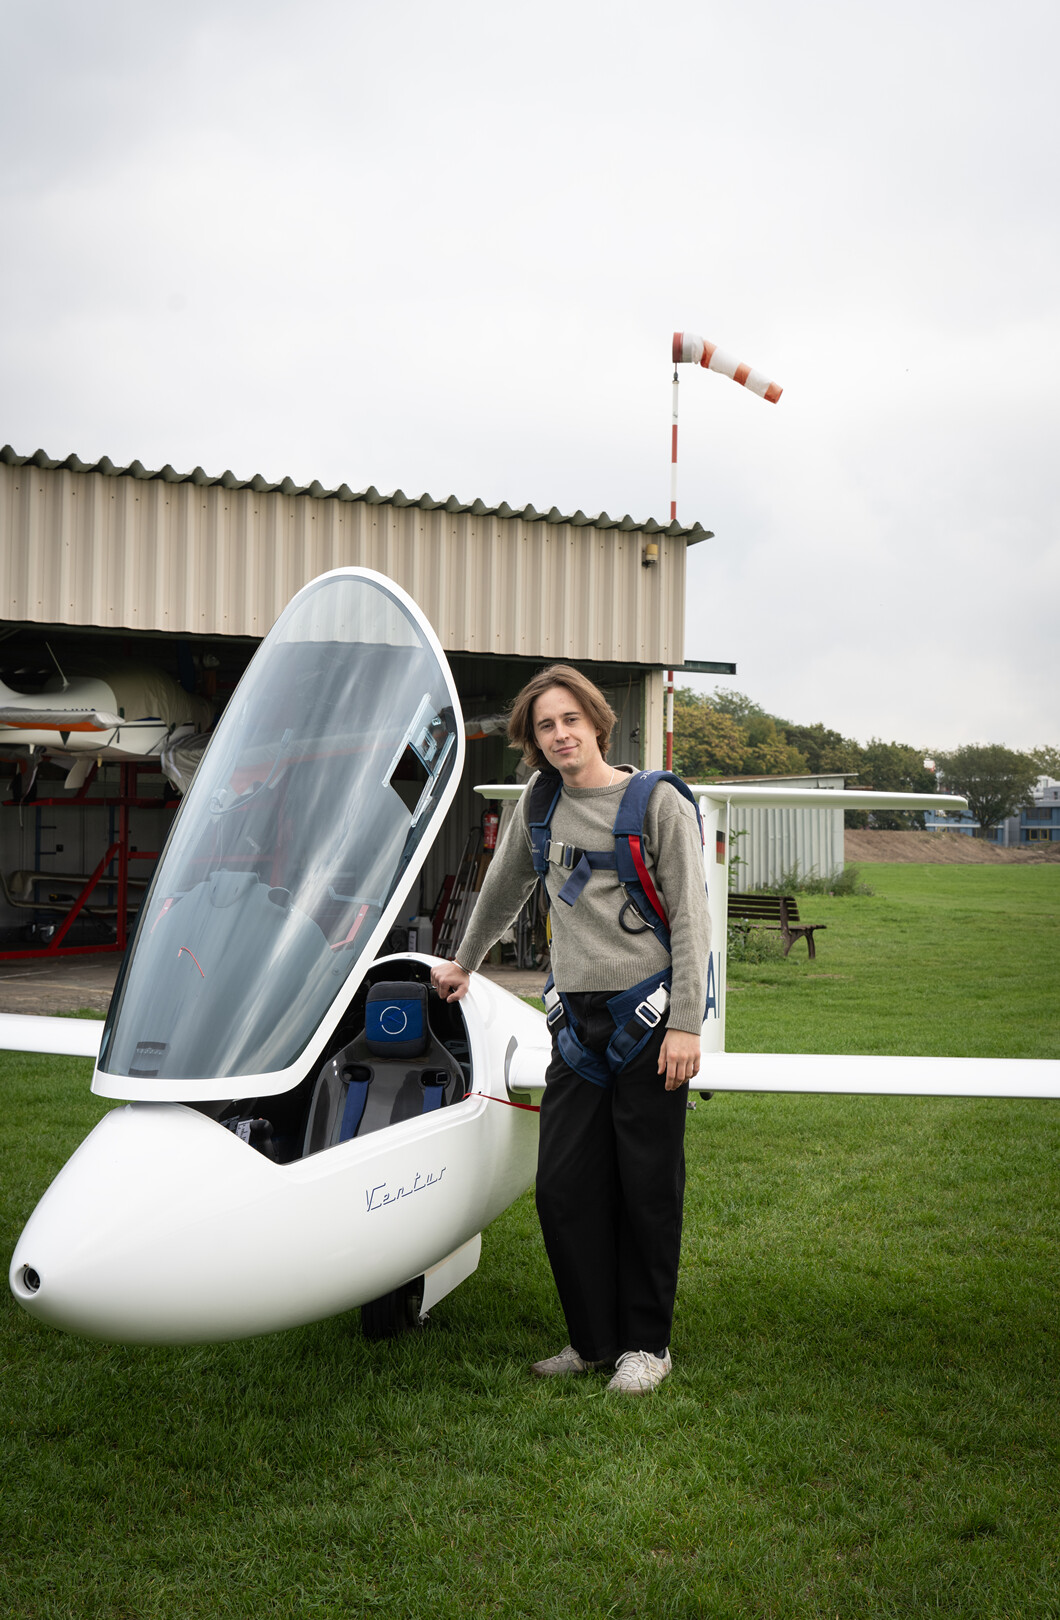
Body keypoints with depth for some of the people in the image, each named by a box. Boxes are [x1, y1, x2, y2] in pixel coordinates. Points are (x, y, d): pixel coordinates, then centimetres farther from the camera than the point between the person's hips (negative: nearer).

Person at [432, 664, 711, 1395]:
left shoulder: (659, 803, -4)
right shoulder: (537, 808, 12)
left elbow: (690, 920, -7)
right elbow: (504, 892, 29)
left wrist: (686, 1024, -13)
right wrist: (464, 963, 39)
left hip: (650, 1014, -5)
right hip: (577, 1017, 5)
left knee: (648, 1188, 1)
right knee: (564, 1186, 3)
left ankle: (647, 1344, 15)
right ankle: (594, 1339, 17)